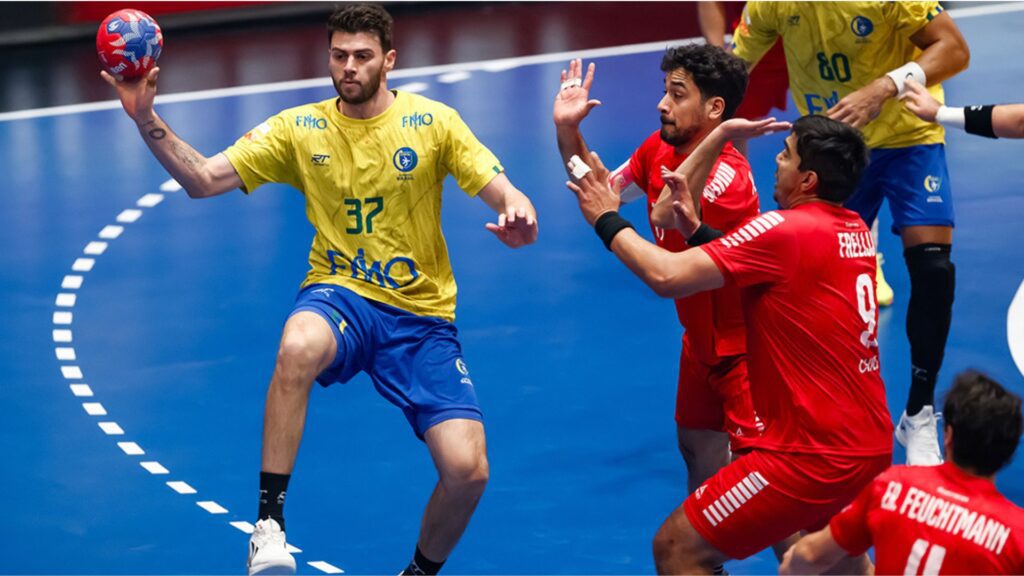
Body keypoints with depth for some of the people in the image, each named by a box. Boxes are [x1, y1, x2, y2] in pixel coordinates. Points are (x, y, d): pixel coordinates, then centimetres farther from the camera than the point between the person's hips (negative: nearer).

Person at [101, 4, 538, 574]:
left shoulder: (434, 122, -1)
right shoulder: (300, 128, 1)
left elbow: (505, 194, -5)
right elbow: (203, 179, -3)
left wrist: (519, 215, -30)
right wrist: (147, 121, -18)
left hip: (422, 314, 0)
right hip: (340, 293, 0)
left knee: (468, 470, -17)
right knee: (298, 348, -40)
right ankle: (269, 527, -30)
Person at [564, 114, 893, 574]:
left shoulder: (786, 230, -17)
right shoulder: (855, 230, 8)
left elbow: (666, 276, -20)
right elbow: (755, 269, 18)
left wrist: (607, 220, -5)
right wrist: (695, 225, 9)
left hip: (814, 454, -10)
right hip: (872, 445, 10)